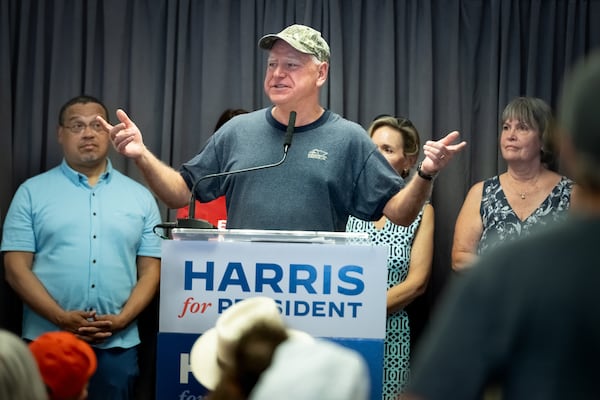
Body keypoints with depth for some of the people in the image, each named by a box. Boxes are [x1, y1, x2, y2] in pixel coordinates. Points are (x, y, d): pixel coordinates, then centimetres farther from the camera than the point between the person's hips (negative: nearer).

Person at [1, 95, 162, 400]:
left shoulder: (140, 197, 10)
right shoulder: (32, 192, 5)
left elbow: (151, 270, 7)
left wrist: (121, 320, -10)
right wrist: (61, 318, -14)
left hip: (117, 344, 1)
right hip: (48, 340, -1)